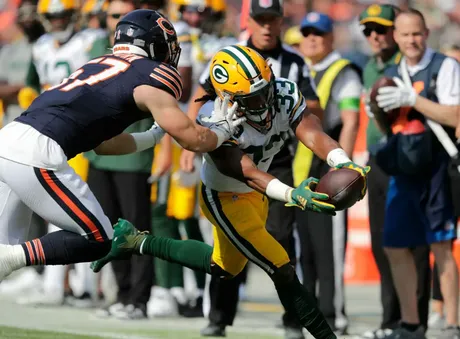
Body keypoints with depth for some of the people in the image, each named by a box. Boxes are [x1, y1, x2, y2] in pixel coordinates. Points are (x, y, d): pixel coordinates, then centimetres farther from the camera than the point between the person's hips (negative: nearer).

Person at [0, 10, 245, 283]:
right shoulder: (152, 77, 4)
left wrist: (155, 136, 42)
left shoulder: (100, 66, 27)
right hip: (35, 156, -8)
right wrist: (222, 130, 25)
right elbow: (194, 140, 5)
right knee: (99, 241, 3)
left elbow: (101, 143, 35)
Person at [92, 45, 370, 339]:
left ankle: (138, 242, 39)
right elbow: (247, 173, -42)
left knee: (224, 266, 27)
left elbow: (313, 134, -31)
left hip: (255, 194, 7)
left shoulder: (284, 94, -21)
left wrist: (343, 163, -52)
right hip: (225, 199, -7)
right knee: (282, 270, -13)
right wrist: (291, 195, -58)